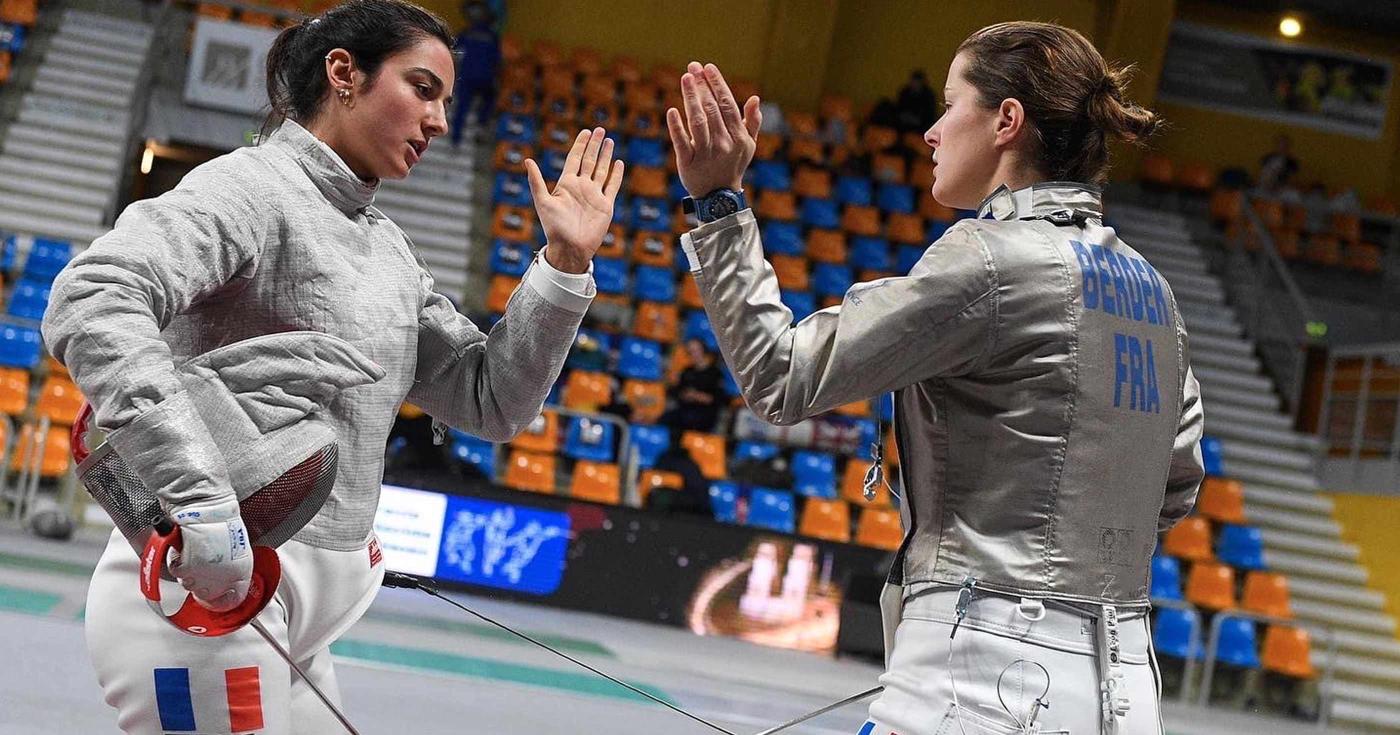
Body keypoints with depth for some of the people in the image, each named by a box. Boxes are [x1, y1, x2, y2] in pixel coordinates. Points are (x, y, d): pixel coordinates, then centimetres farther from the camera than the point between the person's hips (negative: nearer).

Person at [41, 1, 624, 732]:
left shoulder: (386, 245, 14)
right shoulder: (250, 188, -11)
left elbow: (491, 403, 16)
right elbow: (90, 302, -28)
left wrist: (565, 262, 4)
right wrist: (200, 502, -34)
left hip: (299, 605, 9)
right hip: (201, 591, -9)